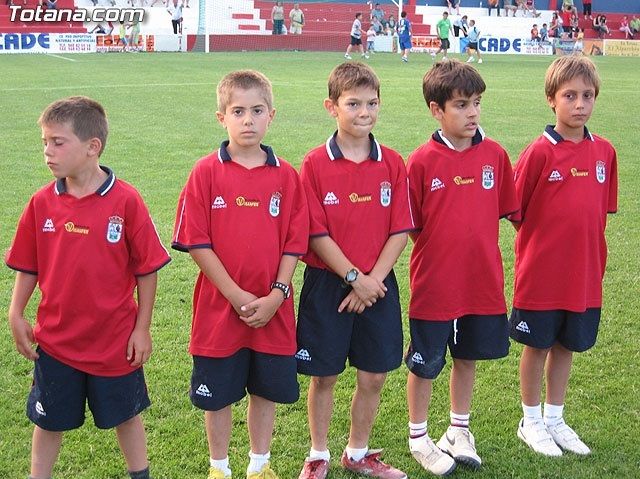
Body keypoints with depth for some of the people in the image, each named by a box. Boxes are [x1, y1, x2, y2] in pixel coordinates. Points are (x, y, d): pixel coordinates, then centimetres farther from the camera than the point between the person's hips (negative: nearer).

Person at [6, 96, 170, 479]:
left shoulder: (125, 200, -15)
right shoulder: (43, 202, -5)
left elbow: (147, 269, -9)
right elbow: (27, 267, 6)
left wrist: (142, 328, -6)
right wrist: (17, 316, 1)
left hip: (115, 340, -2)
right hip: (55, 339, 3)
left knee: (125, 414, 17)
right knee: (49, 420, 16)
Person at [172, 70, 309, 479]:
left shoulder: (286, 176, -1)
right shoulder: (206, 173, -7)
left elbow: (294, 243, 0)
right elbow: (197, 243, -10)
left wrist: (276, 295, -11)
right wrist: (236, 295, -14)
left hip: (272, 309, 2)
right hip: (220, 307, -2)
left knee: (267, 390, 15)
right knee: (218, 395, 11)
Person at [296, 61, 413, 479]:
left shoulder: (392, 163, -1)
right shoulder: (315, 164, -9)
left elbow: (400, 231, -2)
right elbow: (316, 234, -11)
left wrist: (373, 279, -12)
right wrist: (354, 277, -15)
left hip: (377, 285, 3)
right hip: (327, 284, -3)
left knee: (374, 375, 10)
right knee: (324, 376, 8)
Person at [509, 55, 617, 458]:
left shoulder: (604, 152, 1)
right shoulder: (539, 152, -13)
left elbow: (602, 210, 10)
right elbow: (516, 211, -6)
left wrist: (592, 252, 6)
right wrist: (540, 239, -2)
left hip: (585, 271, 4)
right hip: (540, 271, -4)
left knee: (567, 345, 16)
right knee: (538, 345, 9)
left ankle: (554, 418, 32)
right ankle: (531, 420, 26)